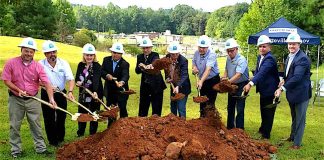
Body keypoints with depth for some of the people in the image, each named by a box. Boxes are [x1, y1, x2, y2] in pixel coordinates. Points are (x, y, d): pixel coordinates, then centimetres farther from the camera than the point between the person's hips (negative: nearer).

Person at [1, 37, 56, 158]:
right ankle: (16, 150, 23)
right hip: (16, 99, -1)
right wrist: (19, 90, -20)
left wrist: (51, 98, -26)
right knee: (15, 126, 9)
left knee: (36, 125, 9)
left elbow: (46, 83, -13)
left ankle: (41, 148, 20)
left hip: (33, 99, 1)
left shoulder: (38, 66, -6)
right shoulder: (11, 63, -8)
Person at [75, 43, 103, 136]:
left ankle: (92, 134, 21)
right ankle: (80, 134, 28)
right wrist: (78, 82, -18)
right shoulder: (81, 65, 1)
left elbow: (96, 80, -29)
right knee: (81, 113, 12)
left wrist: (95, 92, -43)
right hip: (83, 93, 5)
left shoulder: (97, 66, -15)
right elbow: (77, 77, 7)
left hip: (95, 93, -4)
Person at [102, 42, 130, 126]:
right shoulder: (106, 60, 1)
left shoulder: (125, 64, -14)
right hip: (109, 91, 4)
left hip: (121, 91, -4)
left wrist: (122, 82, -50)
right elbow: (102, 71, 2)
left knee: (122, 110, 1)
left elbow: (125, 75, -28)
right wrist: (107, 75, -19)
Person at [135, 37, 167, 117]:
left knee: (156, 108, 4)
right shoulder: (140, 57, 5)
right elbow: (137, 71, -1)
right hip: (144, 85, 4)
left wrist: (145, 67, -51)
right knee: (143, 108, 10)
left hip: (156, 85, -4)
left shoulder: (155, 55, -9)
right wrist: (140, 67, -24)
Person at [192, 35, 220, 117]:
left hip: (213, 80, -7)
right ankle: (202, 118, 30)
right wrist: (194, 67, -11)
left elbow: (208, 70, -36)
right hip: (202, 81, 7)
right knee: (202, 102, 16)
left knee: (210, 103, -6)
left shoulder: (212, 55, -24)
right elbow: (194, 62, 14)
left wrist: (201, 81, -47)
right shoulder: (197, 53, -3)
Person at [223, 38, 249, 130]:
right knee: (230, 107, 17)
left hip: (241, 85, -8)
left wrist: (228, 82, -44)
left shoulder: (241, 60, -22)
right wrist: (224, 76, -4)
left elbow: (238, 75, -33)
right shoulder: (228, 58, 2)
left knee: (239, 109, -7)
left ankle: (239, 129, 3)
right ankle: (230, 127, 32)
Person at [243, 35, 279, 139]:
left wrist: (250, 84, -46)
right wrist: (251, 83, -13)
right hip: (263, 89, 9)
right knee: (263, 111, 24)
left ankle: (266, 134, 17)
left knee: (268, 112, 4)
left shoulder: (269, 58, -24)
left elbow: (262, 73, -36)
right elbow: (257, 71, 4)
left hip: (270, 90, -9)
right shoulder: (260, 57, 6)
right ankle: (263, 129, 43)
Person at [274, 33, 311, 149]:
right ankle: (292, 136, 43)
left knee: (300, 119, 4)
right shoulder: (289, 57, 6)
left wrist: (282, 88, -31)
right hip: (292, 92, 9)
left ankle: (297, 143, 16)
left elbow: (296, 77, -30)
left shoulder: (302, 58, -23)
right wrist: (284, 80, 1)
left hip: (301, 93, -9)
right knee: (294, 117, 25)